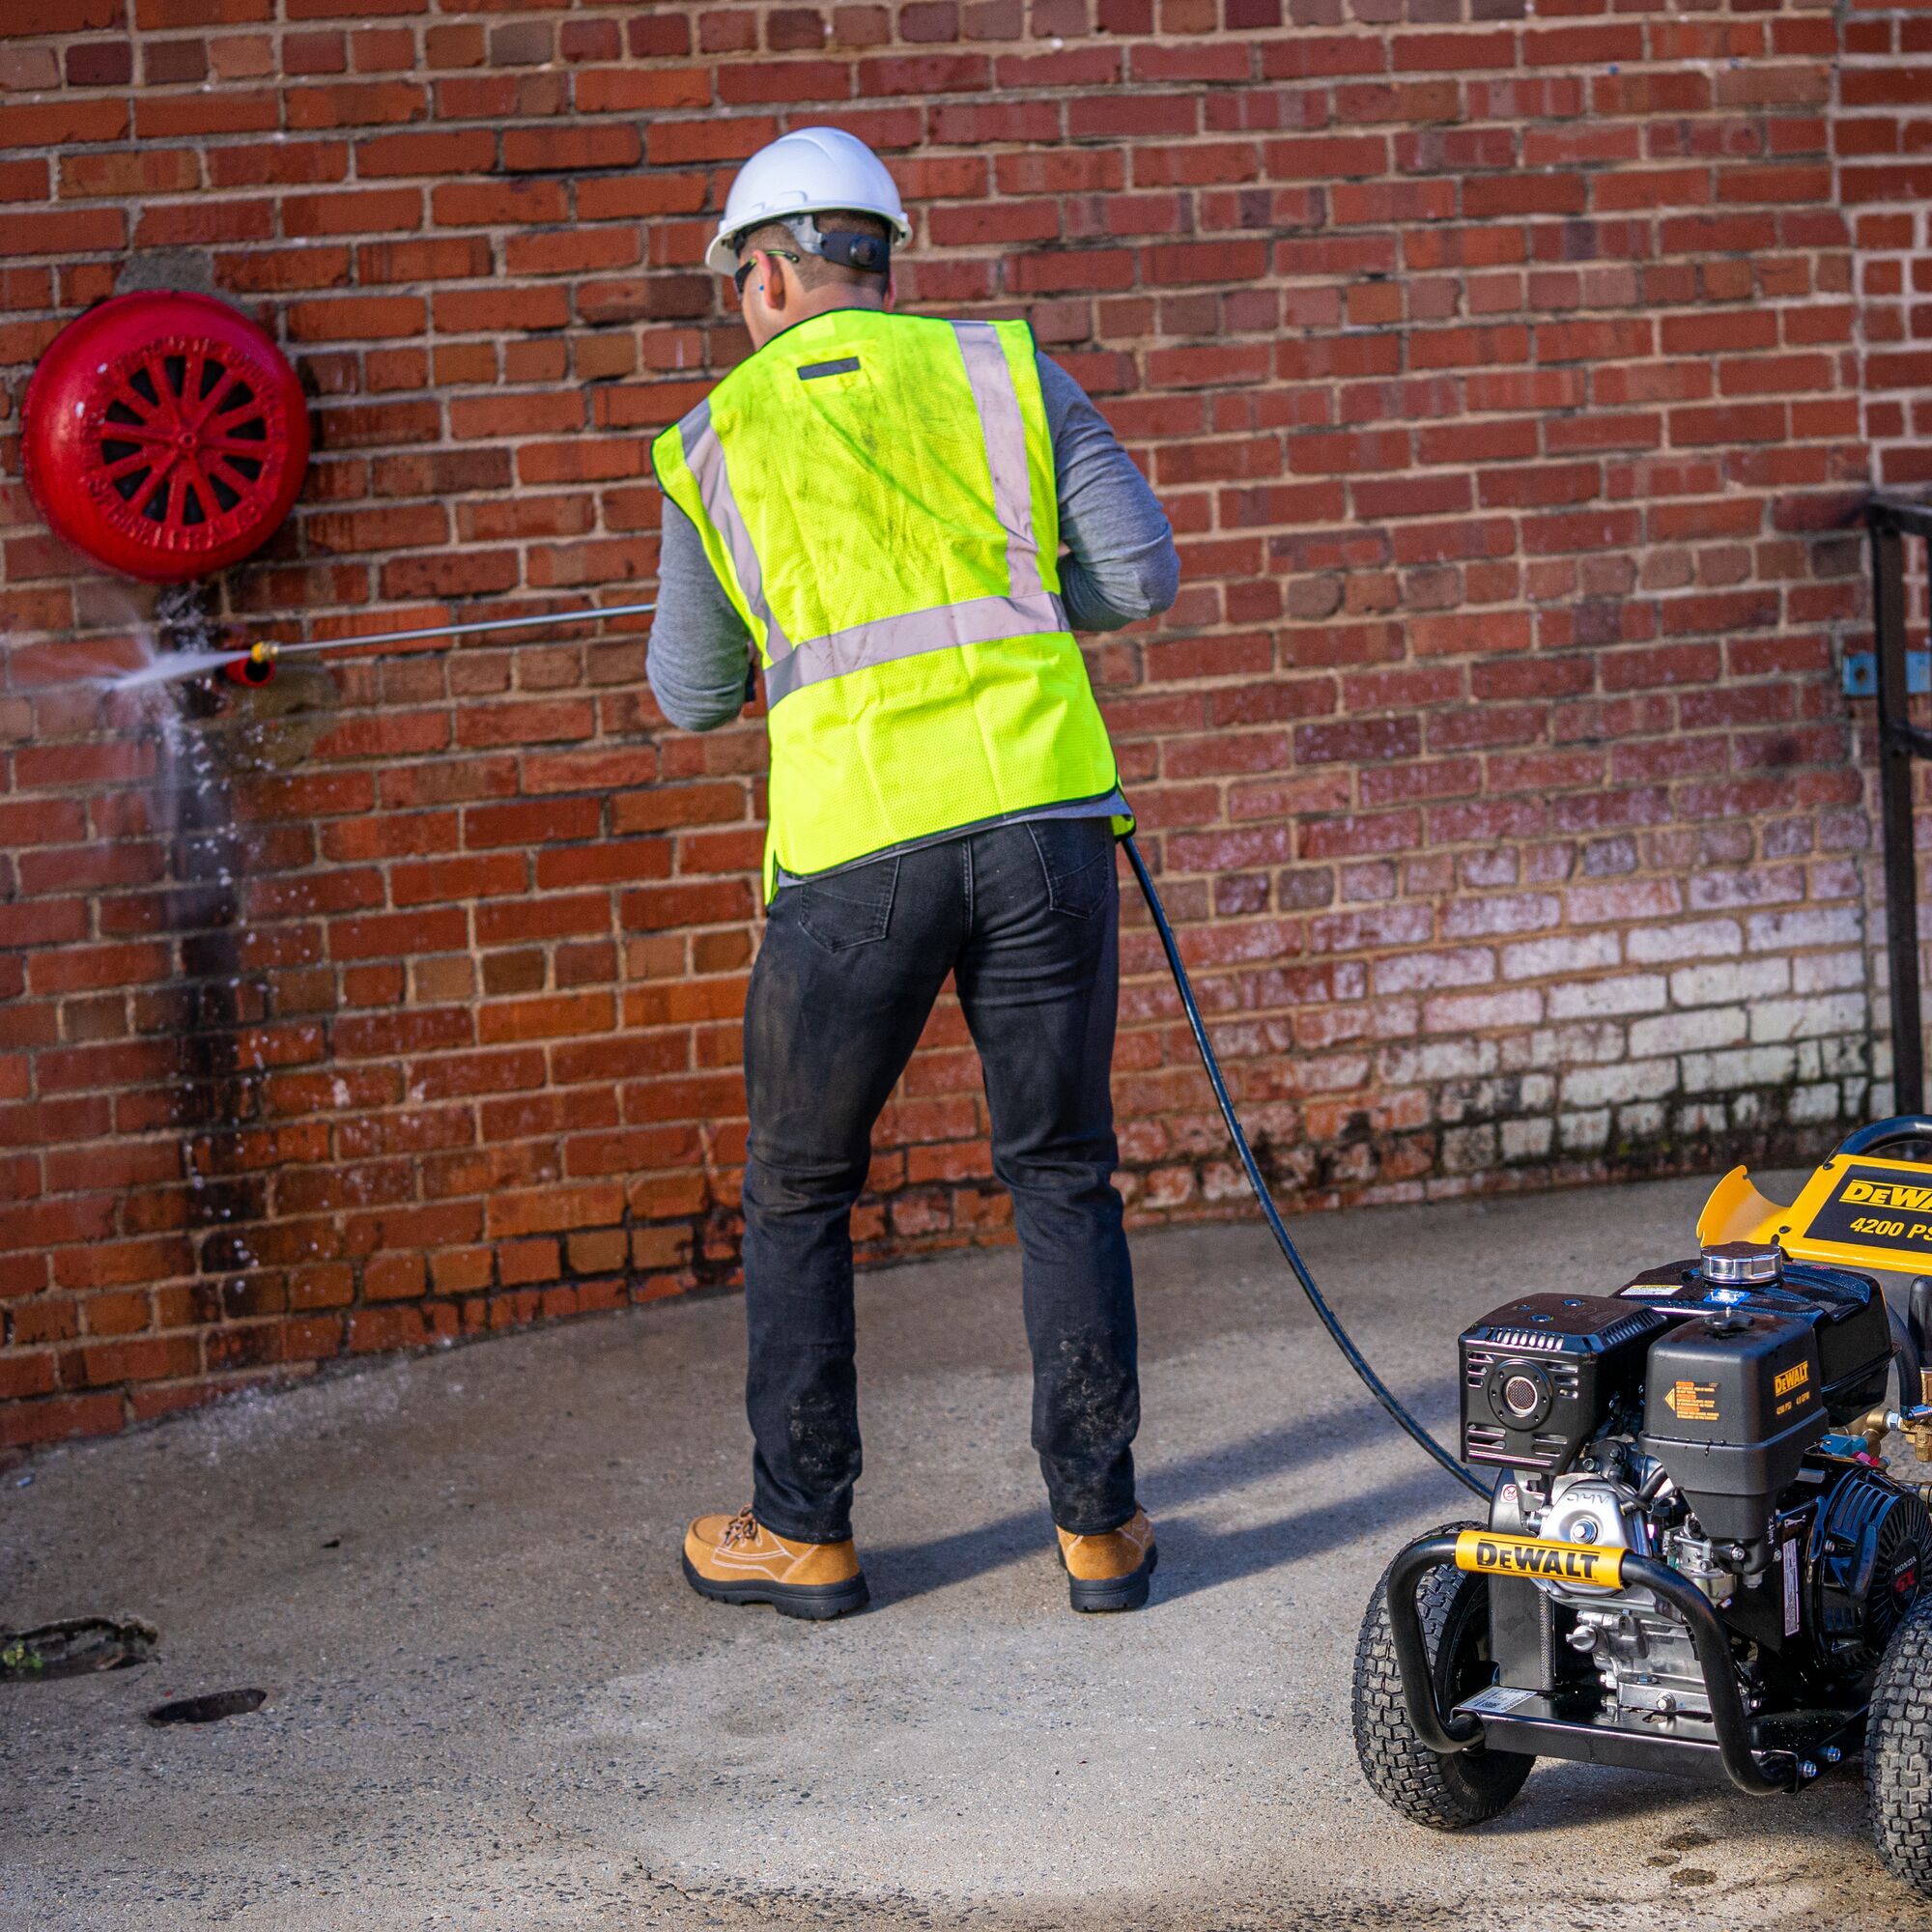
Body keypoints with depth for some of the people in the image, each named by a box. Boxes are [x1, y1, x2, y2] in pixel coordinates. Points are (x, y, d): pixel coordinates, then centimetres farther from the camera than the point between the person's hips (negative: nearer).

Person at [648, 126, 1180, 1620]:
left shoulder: (717, 441, 8)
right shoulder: (1004, 371, 9)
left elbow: (694, 697, 15)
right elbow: (1142, 575, 2)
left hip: (854, 845, -1)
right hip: (1042, 819, 1)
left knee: (799, 1190, 14)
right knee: (1064, 1174, 12)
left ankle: (801, 1531, 19)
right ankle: (1099, 1522, 12)